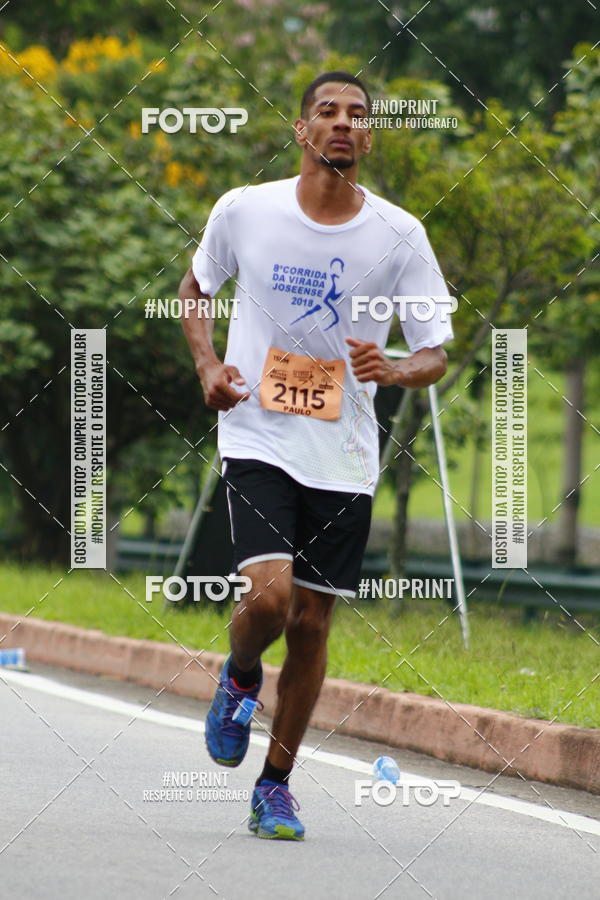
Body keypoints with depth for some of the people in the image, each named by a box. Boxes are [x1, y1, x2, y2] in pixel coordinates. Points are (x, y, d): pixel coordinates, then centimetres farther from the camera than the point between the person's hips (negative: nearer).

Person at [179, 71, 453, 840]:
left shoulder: (399, 235, -4)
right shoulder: (244, 211, -3)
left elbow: (436, 356, 1)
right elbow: (195, 286, 16)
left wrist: (393, 370, -22)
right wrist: (207, 365, -1)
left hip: (344, 458, 2)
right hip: (257, 439, -1)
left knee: (311, 623, 4)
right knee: (269, 596, -20)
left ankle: (275, 785, 20)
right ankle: (239, 675, 16)